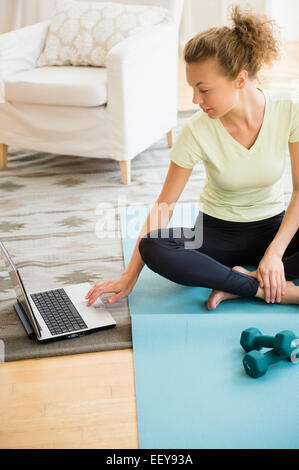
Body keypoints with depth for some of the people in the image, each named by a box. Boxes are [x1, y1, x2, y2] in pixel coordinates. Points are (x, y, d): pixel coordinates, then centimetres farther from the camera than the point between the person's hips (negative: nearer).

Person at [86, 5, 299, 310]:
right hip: (217, 231, 0)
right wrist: (129, 277, -15)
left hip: (273, 226, 1)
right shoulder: (197, 132, -19)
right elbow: (163, 206, -14)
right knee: (153, 248, -32)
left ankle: (237, 284, -22)